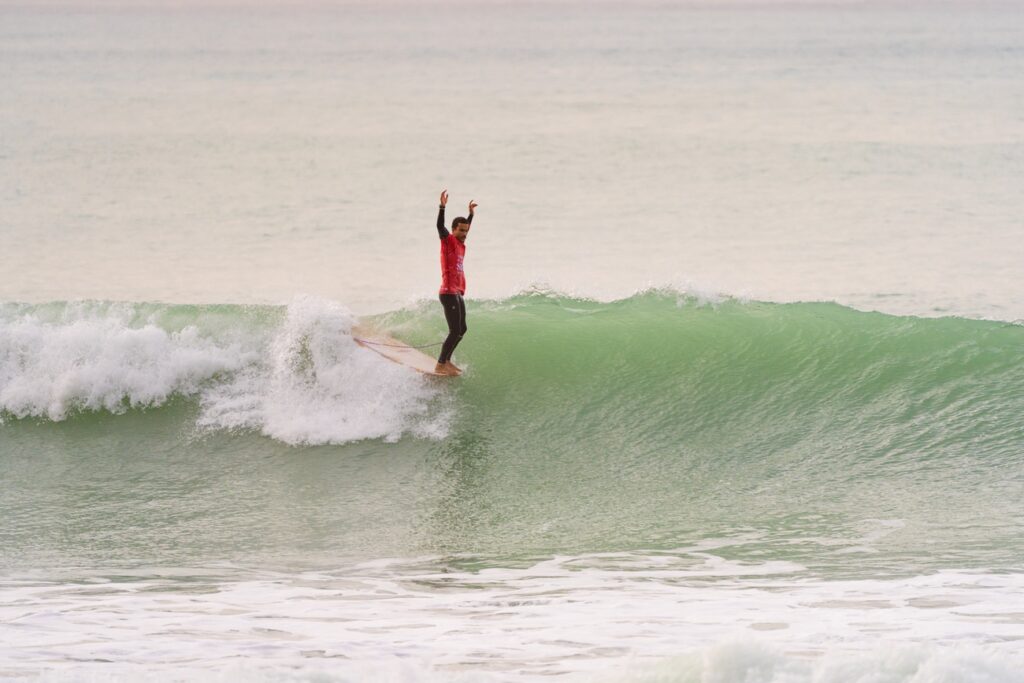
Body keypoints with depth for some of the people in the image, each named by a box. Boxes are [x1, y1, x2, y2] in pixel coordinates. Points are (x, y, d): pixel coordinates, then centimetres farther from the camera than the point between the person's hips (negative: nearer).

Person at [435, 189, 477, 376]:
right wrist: (442, 207, -35)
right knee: (455, 331, -12)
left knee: (461, 329, 16)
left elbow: (466, 228, 36)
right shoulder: (448, 241, -8)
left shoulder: (460, 244, 14)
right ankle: (441, 365, -9)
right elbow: (440, 226, -25)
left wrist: (471, 213, 43)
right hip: (449, 293, -9)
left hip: (458, 293, 9)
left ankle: (446, 360, 25)